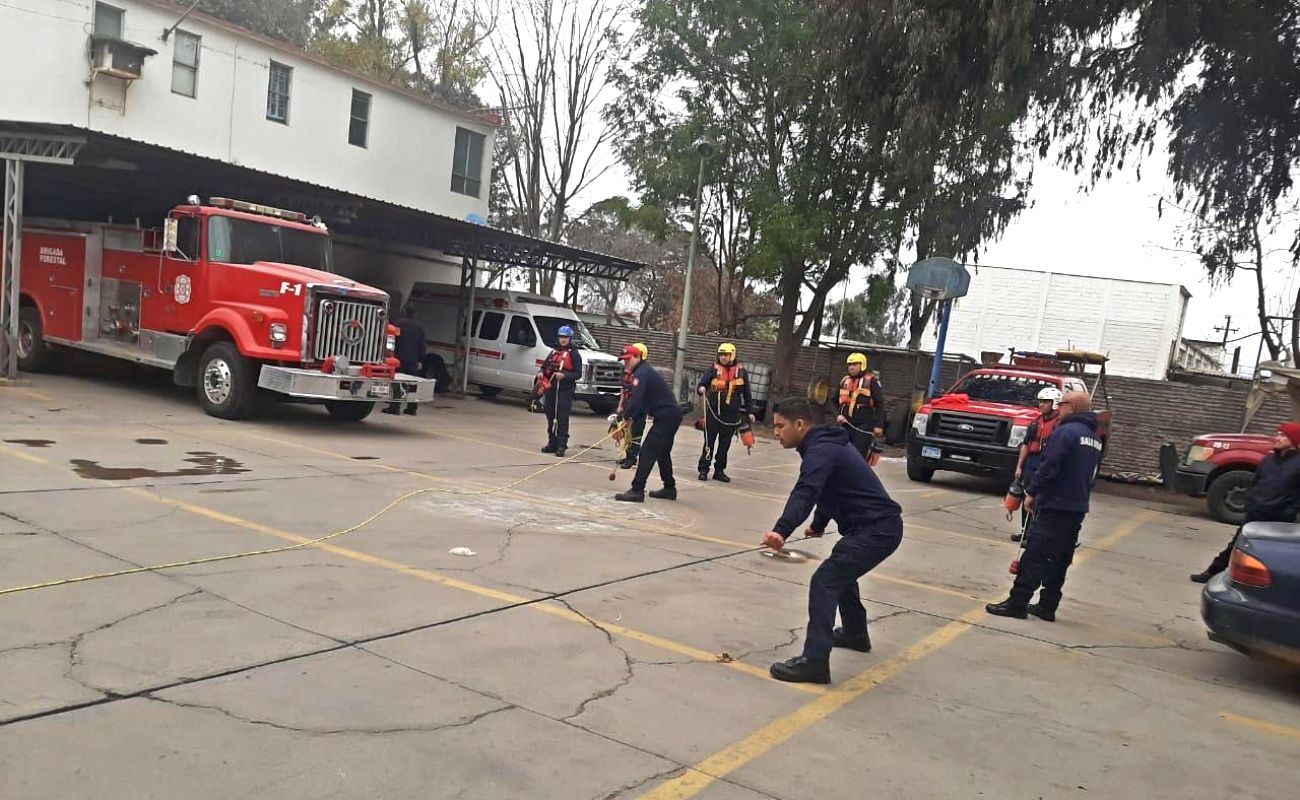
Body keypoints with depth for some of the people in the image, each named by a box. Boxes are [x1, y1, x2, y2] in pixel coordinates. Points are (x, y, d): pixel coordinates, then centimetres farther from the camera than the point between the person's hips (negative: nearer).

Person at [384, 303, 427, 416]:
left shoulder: (398, 322, -4)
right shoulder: (419, 326, 10)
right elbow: (423, 344, 11)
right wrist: (420, 360, 15)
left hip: (399, 357, -4)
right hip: (413, 360, 4)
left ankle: (394, 407, -5)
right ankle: (412, 408, 9)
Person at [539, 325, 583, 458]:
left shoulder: (574, 354, 0)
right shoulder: (554, 352, 16)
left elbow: (578, 373, -6)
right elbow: (544, 366, 21)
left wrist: (564, 376, -20)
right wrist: (541, 373, -1)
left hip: (565, 391, -6)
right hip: (551, 389, 6)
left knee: (562, 419, -8)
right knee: (550, 417, 10)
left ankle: (561, 446, -6)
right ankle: (552, 443, 20)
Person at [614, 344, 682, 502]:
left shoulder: (642, 373, -14)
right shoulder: (645, 371, 18)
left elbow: (636, 401, -23)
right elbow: (638, 399, 19)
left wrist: (626, 415, -7)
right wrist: (628, 414, 7)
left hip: (666, 415, -11)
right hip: (671, 414, 11)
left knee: (648, 451, -12)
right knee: (662, 452, 21)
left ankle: (637, 490, -14)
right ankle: (669, 488, 30)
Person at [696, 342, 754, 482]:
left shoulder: (741, 372, 5)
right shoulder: (714, 369, 2)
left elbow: (746, 393, 11)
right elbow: (703, 381, -5)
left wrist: (749, 412, 11)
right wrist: (701, 388, -29)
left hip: (731, 413, 2)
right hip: (713, 411, -1)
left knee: (725, 443, 8)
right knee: (709, 441, 1)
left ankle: (719, 470, 18)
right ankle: (703, 469, 7)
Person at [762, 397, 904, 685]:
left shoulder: (821, 450, -20)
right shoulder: (825, 444, 13)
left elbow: (805, 493, -37)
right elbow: (825, 490, 28)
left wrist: (782, 530, -50)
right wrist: (818, 525, 38)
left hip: (876, 530, -11)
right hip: (881, 525, 11)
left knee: (825, 581, -16)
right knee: (842, 573, 30)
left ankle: (815, 661, -17)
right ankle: (855, 633, 47)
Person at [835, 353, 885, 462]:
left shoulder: (871, 380, -1)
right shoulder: (844, 380, 15)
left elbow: (880, 404, -3)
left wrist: (878, 425, -10)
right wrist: (837, 415, 8)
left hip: (863, 427, -6)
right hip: (845, 425, 6)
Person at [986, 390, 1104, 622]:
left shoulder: (1066, 431, -15)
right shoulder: (1094, 438, 16)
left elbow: (1048, 467, -20)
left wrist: (1032, 492, -10)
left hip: (1054, 507, -9)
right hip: (1077, 508, 9)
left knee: (1034, 557, -6)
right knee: (1059, 560, 13)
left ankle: (1017, 603, -4)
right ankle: (1047, 606, 19)